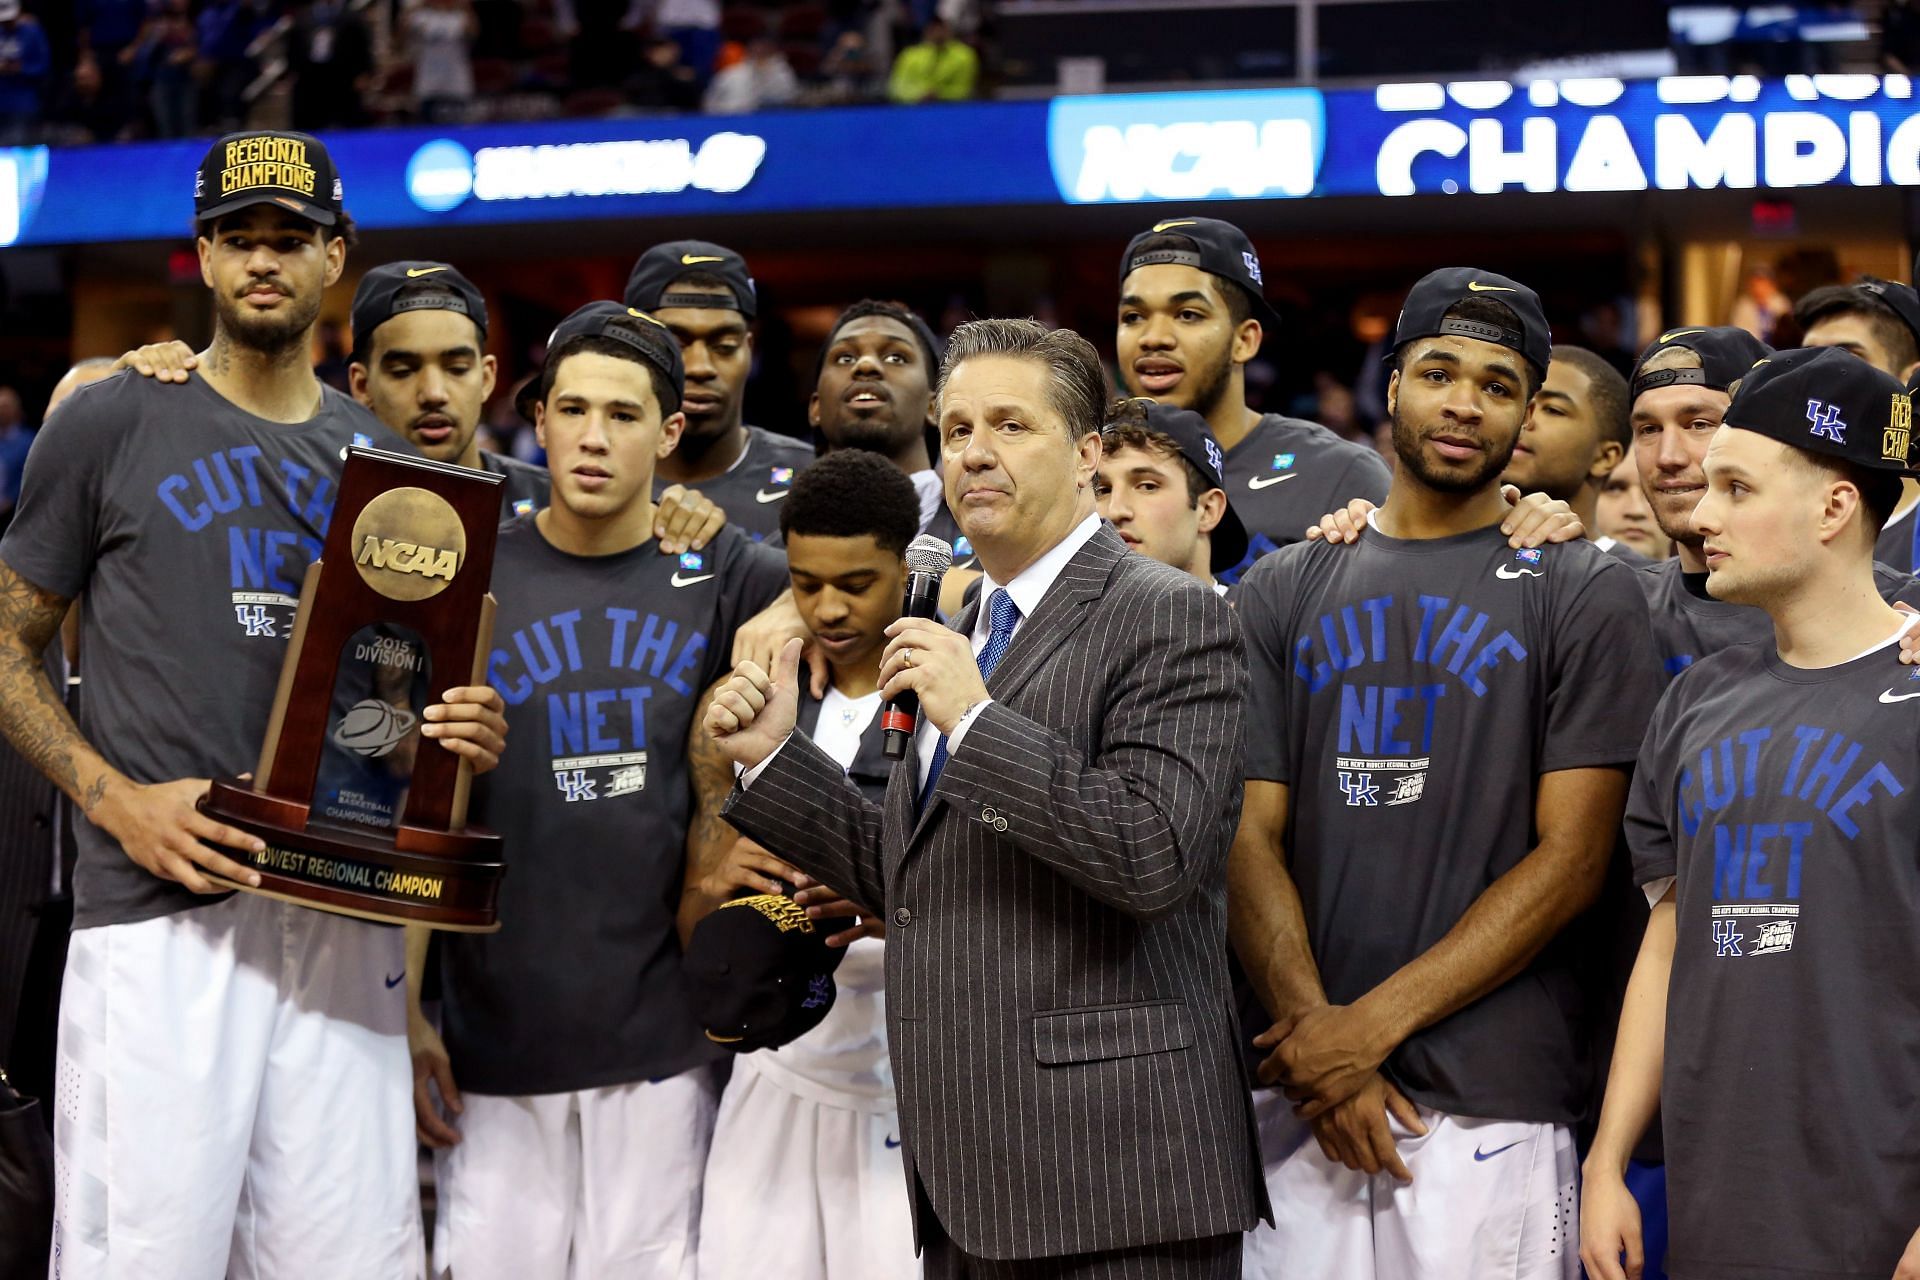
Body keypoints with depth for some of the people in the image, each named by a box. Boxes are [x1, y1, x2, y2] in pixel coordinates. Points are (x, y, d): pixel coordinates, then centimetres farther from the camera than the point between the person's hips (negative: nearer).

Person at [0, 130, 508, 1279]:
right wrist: (116, 800, -10)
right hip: (158, 913, -4)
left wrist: (468, 736, 0)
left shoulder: (383, 458, 17)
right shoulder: (112, 426, 4)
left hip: (344, 915, 4)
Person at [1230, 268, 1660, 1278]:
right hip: (1299, 1096, 3)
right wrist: (1319, 1045, -9)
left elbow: (1569, 859, -4)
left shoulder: (1582, 596, 3)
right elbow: (1252, 835, 6)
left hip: (1489, 1103, -3)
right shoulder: (1283, 593, 13)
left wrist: (1375, 1023, -11)